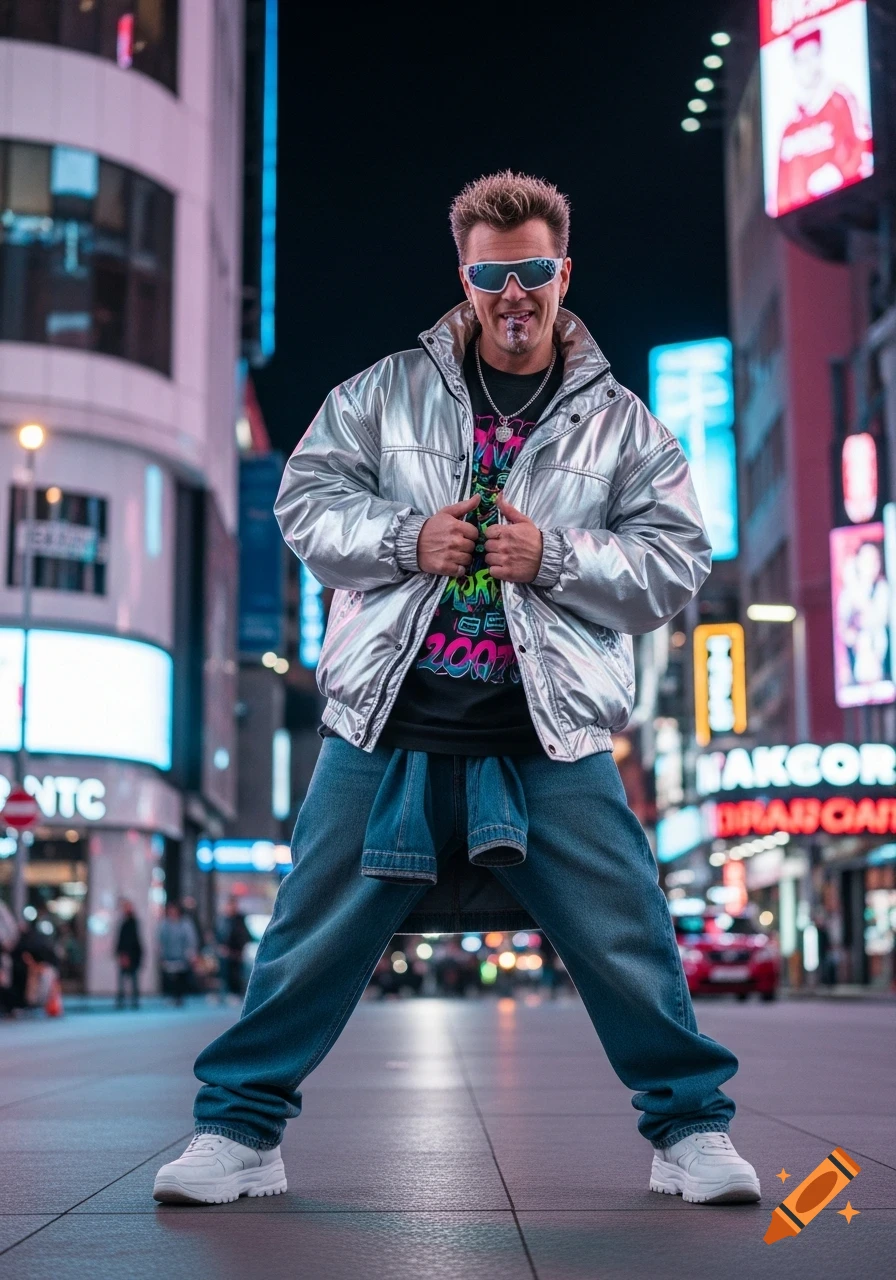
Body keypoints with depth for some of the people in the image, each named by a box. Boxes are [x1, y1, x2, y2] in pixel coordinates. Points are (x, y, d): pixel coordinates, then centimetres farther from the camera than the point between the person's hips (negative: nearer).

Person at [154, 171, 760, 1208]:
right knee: (315, 931, 3)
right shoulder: (386, 392, 9)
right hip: (388, 722, 1)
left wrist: (552, 557, -12)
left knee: (626, 939, -1)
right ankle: (238, 1128, 17)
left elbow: (676, 565, 4)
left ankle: (691, 1127, 17)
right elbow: (305, 502, 8)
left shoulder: (619, 420, 8)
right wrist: (406, 538, -10)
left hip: (551, 739, 0)